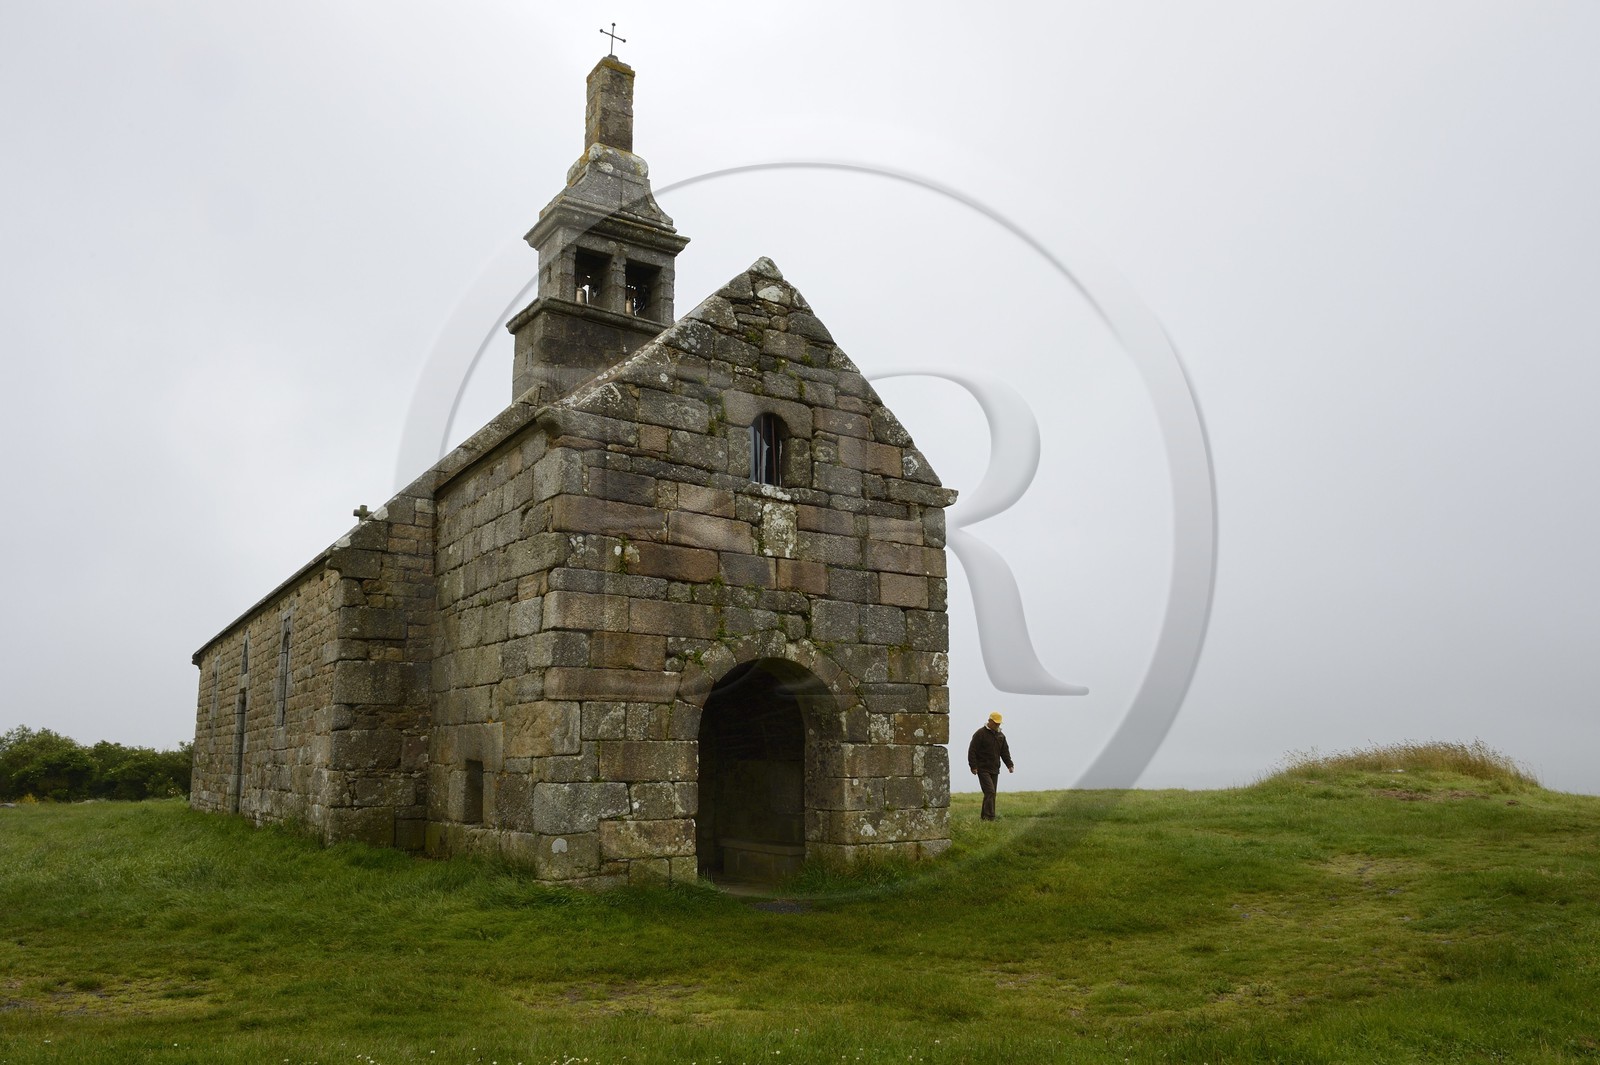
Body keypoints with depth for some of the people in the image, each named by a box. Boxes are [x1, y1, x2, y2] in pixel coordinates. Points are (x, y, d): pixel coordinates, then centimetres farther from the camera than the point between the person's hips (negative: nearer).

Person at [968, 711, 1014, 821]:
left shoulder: (1000, 735, 14)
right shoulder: (980, 734, -8)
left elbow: (1005, 751, 18)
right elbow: (972, 751, -9)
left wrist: (1009, 765, 5)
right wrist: (973, 766, -15)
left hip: (995, 770, 7)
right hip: (983, 769, -7)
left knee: (991, 794, 8)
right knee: (990, 792, -16)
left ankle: (984, 816, 16)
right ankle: (989, 817, -18)